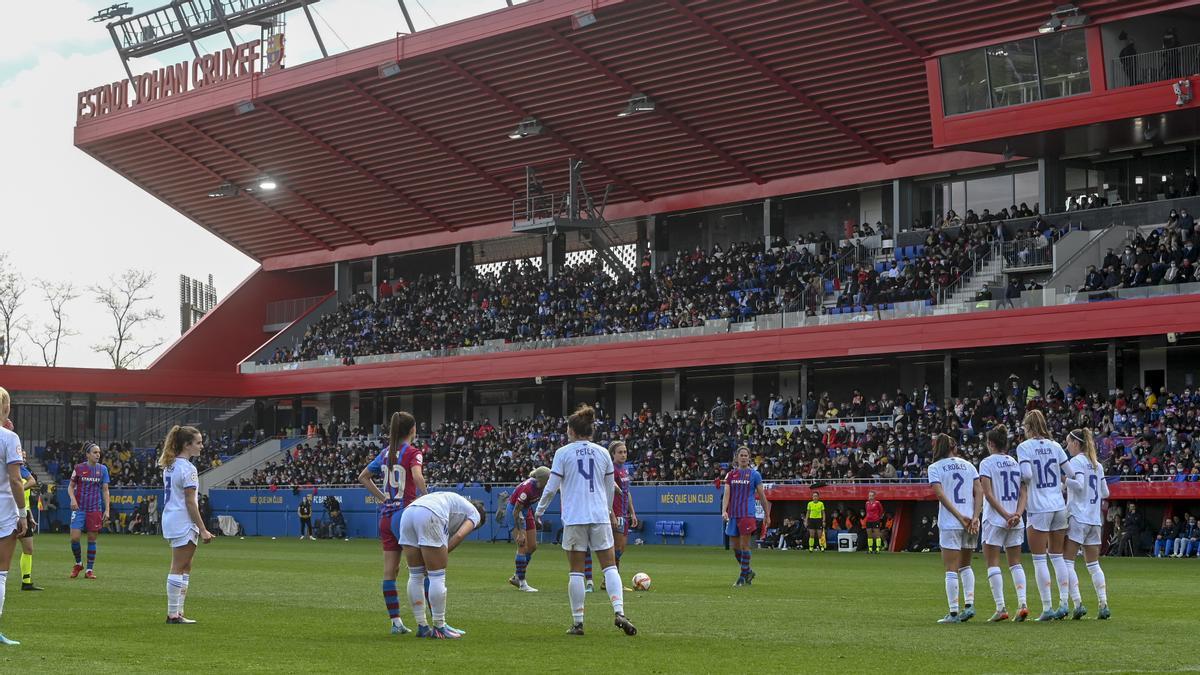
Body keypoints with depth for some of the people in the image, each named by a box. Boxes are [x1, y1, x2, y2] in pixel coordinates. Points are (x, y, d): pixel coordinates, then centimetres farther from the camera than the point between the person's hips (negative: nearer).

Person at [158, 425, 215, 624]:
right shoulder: (187, 468, -16)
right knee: (179, 569, -4)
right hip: (183, 523, -10)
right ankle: (173, 614, 0)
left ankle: (177, 612, 16)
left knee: (184, 568, 15)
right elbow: (190, 502, -18)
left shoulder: (169, 466, 12)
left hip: (170, 520, 10)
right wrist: (202, 529, -15)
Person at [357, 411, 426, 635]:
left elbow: (363, 477, 21)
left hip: (386, 516, 7)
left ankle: (396, 622, 7)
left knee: (389, 571, 5)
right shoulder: (412, 452, -8)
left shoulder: (385, 453, 12)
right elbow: (417, 476, -27)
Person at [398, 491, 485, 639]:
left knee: (415, 575, 14)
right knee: (437, 576, 3)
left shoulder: (452, 499, 40)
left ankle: (422, 627, 19)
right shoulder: (474, 514, 22)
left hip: (407, 513, 7)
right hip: (429, 516, -7)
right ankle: (439, 628, 8)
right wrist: (442, 555, 6)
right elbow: (459, 536, 1)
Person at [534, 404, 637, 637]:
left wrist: (540, 510, 12)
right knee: (610, 566, 5)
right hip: (600, 516, 2)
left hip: (574, 517, -2)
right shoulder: (602, 453, 8)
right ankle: (619, 611, -14)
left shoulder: (563, 453, -1)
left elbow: (552, 487, -2)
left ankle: (577, 622, 5)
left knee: (576, 571, 4)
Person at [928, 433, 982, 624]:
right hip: (971, 523, 4)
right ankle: (969, 604, 7)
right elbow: (979, 491, 2)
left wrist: (959, 516, -13)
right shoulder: (968, 465, 12)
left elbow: (940, 494, -12)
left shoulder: (935, 468, 1)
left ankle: (953, 612, -3)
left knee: (951, 569, -1)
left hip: (950, 523, -4)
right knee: (965, 566, 18)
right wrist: (974, 517, -4)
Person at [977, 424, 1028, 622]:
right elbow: (1023, 493, 2)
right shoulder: (1016, 463, 10)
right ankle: (1022, 603, -3)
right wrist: (1017, 514, -8)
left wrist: (1006, 515, -13)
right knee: (1015, 562, 11)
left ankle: (1001, 608, -8)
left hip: (994, 519, -5)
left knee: (993, 562, 0)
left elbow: (988, 494, -13)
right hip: (1016, 522, 5)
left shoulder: (987, 463, -6)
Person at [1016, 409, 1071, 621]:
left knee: (1039, 559, 0)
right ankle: (1063, 604, 9)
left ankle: (1047, 608, -3)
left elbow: (1027, 474, -19)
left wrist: (1020, 479, 2)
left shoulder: (1024, 447, -6)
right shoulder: (1054, 446, 7)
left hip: (1038, 508, -5)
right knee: (1057, 556, 12)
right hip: (1059, 506, 5)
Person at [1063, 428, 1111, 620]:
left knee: (1067, 563, -4)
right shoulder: (1097, 465, 14)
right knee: (1093, 565, 11)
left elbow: (1079, 485, -21)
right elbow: (1105, 493, 15)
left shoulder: (1076, 461, -7)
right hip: (1095, 520, 7)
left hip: (1077, 518, -7)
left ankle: (1078, 604, -14)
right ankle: (1104, 606, 3)